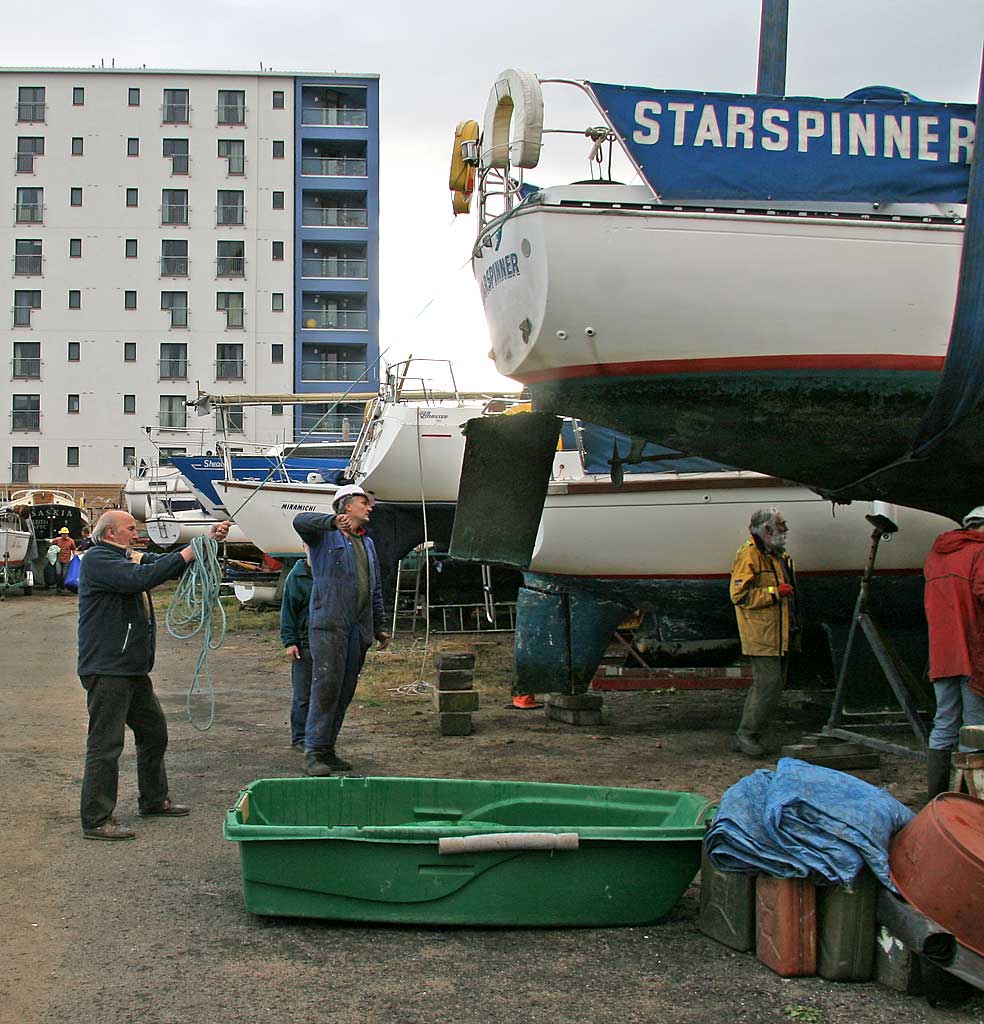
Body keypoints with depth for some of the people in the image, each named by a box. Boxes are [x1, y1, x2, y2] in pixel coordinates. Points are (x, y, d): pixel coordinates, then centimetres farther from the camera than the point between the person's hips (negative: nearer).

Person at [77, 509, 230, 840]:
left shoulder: (129, 558, 18)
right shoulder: (97, 560, -12)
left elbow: (167, 564, 15)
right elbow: (141, 577, -27)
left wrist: (208, 540, 0)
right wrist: (190, 552, -23)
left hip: (134, 669, 10)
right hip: (106, 669, -10)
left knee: (154, 732, 19)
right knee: (105, 744, -8)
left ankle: (154, 800, 33)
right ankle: (96, 820, -4)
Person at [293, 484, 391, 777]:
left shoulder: (367, 544, 24)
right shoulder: (324, 535, 3)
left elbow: (376, 590, 27)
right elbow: (301, 520, -20)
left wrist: (379, 626, 22)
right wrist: (333, 522, -35)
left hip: (359, 628, 7)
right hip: (329, 623, -7)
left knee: (345, 690, 6)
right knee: (327, 684, -14)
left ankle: (327, 750, 12)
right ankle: (313, 752, -12)